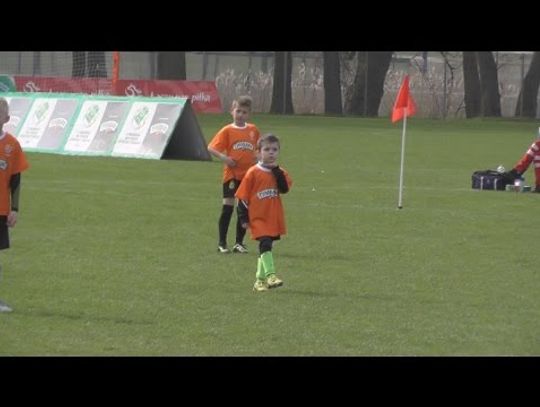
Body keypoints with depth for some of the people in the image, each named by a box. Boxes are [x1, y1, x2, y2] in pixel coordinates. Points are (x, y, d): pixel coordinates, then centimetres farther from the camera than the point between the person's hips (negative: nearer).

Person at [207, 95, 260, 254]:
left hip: (248, 175, 4)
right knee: (228, 207, -6)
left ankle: (239, 243, 15)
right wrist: (223, 157, -20)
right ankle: (222, 243, 1)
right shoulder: (227, 131, -3)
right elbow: (211, 148, -6)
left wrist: (257, 157, 5)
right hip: (231, 174, -4)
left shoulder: (253, 130, 7)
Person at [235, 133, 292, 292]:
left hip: (274, 218, 5)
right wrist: (244, 218, -6)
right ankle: (270, 275, -27)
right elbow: (243, 197, -4)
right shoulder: (253, 173, -6)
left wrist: (276, 171, -13)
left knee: (265, 248, 13)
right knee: (265, 244, -21)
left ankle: (260, 280, 23)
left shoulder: (280, 173, 7)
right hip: (258, 218, -5)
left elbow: (285, 188, -12)